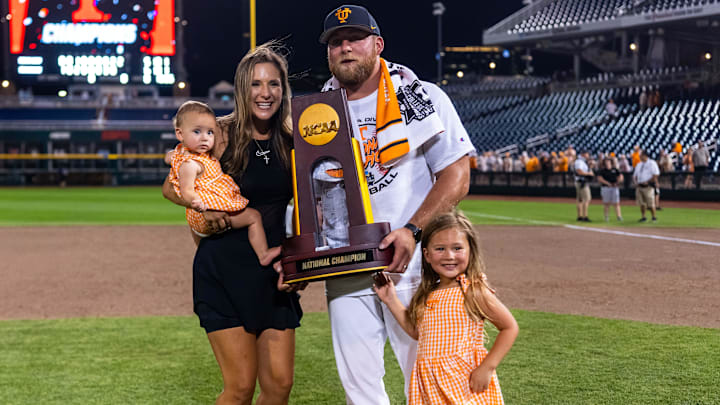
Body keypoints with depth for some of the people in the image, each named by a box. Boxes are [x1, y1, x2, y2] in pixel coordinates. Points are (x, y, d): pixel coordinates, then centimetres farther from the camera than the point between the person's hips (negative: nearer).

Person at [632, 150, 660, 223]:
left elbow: (656, 175, -11)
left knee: (650, 203, -7)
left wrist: (647, 182, -16)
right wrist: (635, 182, 3)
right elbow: (635, 175, 24)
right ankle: (643, 217, 12)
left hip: (648, 186, -7)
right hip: (639, 186, 7)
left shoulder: (652, 163, -3)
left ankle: (654, 217, 1)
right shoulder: (639, 164, 19)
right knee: (641, 203, 5)